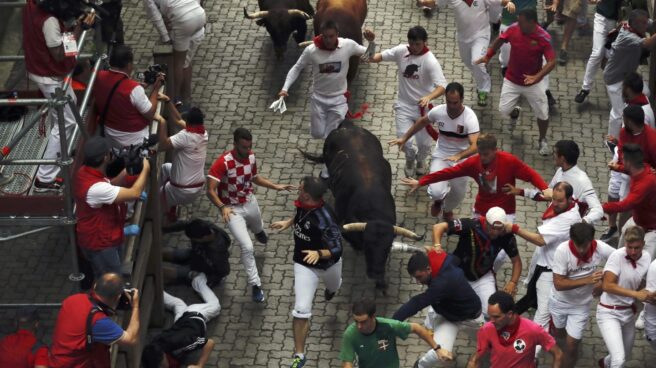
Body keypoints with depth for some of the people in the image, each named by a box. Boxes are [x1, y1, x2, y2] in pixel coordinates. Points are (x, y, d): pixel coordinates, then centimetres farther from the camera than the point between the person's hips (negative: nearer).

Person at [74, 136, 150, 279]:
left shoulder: (85, 171, -8)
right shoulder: (95, 187, -37)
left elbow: (109, 186, 11)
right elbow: (135, 193, -32)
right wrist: (145, 169, -17)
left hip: (104, 237, 10)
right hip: (99, 243, -10)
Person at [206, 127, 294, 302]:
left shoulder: (251, 157, -10)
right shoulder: (222, 163, -30)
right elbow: (210, 191, -32)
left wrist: (276, 186, 4)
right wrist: (222, 207, -48)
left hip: (250, 203, 6)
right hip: (232, 209, -6)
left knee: (258, 229, 34)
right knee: (247, 247, -16)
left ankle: (258, 230, 74)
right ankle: (255, 285, -2)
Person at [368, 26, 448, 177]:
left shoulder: (430, 61, -22)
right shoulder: (401, 51, -8)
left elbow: (442, 86, -30)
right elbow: (380, 56, -3)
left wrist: (429, 97, -50)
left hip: (423, 107, -2)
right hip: (403, 105, 2)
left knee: (424, 143, 10)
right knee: (404, 140, -9)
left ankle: (420, 159, 48)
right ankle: (410, 158, 29)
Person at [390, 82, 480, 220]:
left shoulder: (470, 117, -26)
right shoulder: (438, 111, -16)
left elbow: (475, 146, -35)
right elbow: (422, 122, 7)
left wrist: (458, 156, -52)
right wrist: (404, 138, 8)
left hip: (461, 160, 0)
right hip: (440, 156, 0)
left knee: (458, 195, 13)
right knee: (437, 192, -22)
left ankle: (447, 209, 53)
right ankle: (438, 201, 20)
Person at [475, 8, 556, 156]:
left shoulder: (543, 38, -25)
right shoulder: (513, 29, -15)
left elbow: (552, 61, -28)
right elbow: (500, 40, 5)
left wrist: (537, 77, -41)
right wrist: (488, 56, 1)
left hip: (533, 83, -2)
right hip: (512, 80, 2)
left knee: (543, 114, 4)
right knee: (504, 110, 3)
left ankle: (542, 140, 32)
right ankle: (515, 112, 42)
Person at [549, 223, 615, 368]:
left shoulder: (601, 249, -26)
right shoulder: (562, 250, -33)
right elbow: (558, 284, -31)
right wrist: (586, 280, -41)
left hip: (581, 304, 0)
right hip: (559, 301, 0)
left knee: (571, 345, -1)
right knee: (559, 333, 25)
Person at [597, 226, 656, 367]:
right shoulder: (617, 256, -21)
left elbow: (639, 287, 5)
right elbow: (607, 286, -28)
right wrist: (635, 294, -32)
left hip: (628, 312, 7)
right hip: (609, 313, -6)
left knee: (624, 355, 24)